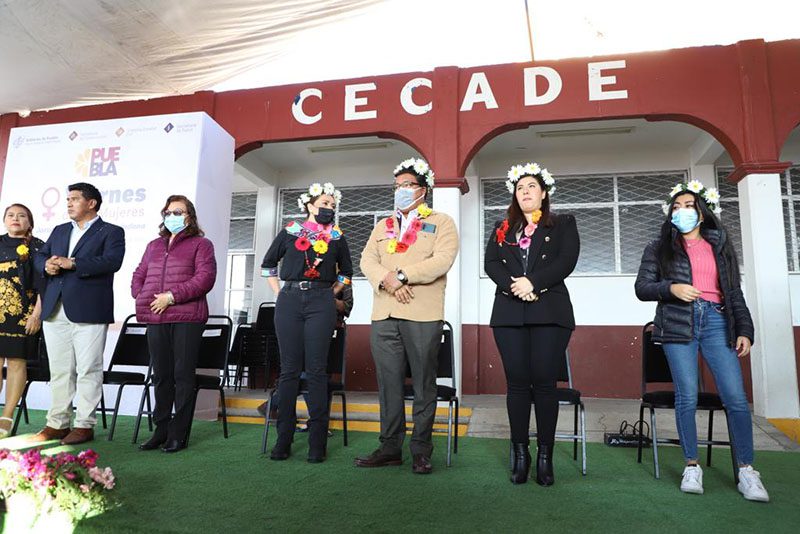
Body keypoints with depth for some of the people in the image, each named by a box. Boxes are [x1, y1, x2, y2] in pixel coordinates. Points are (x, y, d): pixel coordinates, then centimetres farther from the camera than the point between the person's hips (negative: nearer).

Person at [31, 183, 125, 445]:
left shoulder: (111, 232, 2)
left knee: (88, 370, -2)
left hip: (89, 312, -6)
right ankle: (57, 424, 20)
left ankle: (85, 425, 6)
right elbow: (39, 256, 19)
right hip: (55, 312, 6)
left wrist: (71, 263, -18)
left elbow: (112, 261, -14)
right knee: (59, 370, 11)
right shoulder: (59, 231, 23)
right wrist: (47, 265, -4)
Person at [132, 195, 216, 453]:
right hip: (155, 318, 6)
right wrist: (142, 297, 5)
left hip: (186, 318, -6)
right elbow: (138, 275, 25)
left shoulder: (200, 244, 4)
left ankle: (178, 434, 5)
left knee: (183, 375, -2)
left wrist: (172, 296, -15)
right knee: (160, 375, 10)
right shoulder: (154, 246, 23)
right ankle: (161, 429, 20)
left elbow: (205, 277, -9)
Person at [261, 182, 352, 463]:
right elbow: (268, 264, 19)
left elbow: (346, 272, 23)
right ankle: (283, 440, 9)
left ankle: (317, 442, 3)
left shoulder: (337, 237, 13)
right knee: (289, 369, 1)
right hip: (289, 301, 0)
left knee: (316, 370, -3)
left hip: (321, 302, 0)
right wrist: (279, 293, 10)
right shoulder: (289, 232, 11)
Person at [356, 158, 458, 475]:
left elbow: (442, 261, -9)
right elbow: (367, 260, 8)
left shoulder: (441, 223, 7)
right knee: (388, 383, 7)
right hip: (384, 315, 4)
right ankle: (390, 448, 16)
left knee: (424, 385, 2)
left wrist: (401, 275, -12)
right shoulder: (383, 226, 22)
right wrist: (386, 282, -12)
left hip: (423, 316, -4)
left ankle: (421, 451, 13)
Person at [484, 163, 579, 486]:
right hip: (509, 313, 2)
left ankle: (545, 456, 6)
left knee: (544, 382, -4)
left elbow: (567, 261, -3)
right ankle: (520, 454, 10)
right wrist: (513, 286, -13)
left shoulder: (563, 224, 12)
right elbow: (490, 263, 5)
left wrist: (533, 282, -15)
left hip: (549, 312, -2)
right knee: (517, 382, 2)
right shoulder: (503, 228, 19)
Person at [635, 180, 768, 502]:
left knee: (736, 397, -6)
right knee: (687, 397, -5)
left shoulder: (719, 247, 19)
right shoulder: (659, 249, 13)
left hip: (716, 322, 2)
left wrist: (745, 330, 8)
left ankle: (746, 472, 4)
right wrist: (671, 288, -13)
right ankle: (692, 467, 7)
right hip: (678, 324, -2)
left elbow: (735, 293, 17)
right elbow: (642, 287, 5)